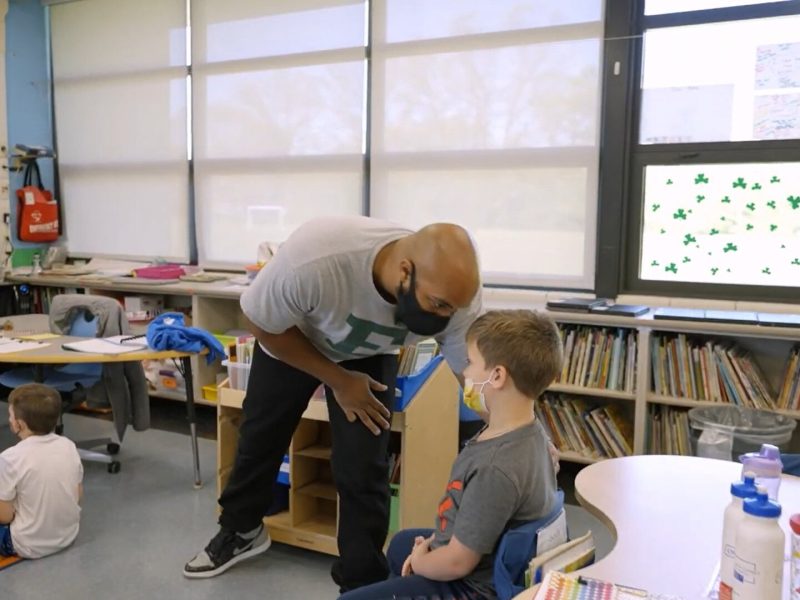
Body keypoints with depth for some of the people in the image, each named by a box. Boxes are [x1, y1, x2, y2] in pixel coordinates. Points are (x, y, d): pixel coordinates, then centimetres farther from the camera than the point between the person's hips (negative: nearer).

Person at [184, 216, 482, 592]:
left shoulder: (456, 297, -34)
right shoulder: (313, 260, -45)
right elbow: (261, 323, -25)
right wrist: (338, 380, -20)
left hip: (370, 355, 1)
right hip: (288, 339, 0)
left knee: (363, 471, -8)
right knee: (258, 439, 18)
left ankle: (362, 584, 16)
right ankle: (240, 532, 46)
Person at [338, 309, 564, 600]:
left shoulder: (496, 468, -37)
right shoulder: (527, 432, -8)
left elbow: (458, 562, -27)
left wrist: (420, 562, -8)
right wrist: (432, 544, 3)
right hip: (487, 567, 9)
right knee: (401, 543, 34)